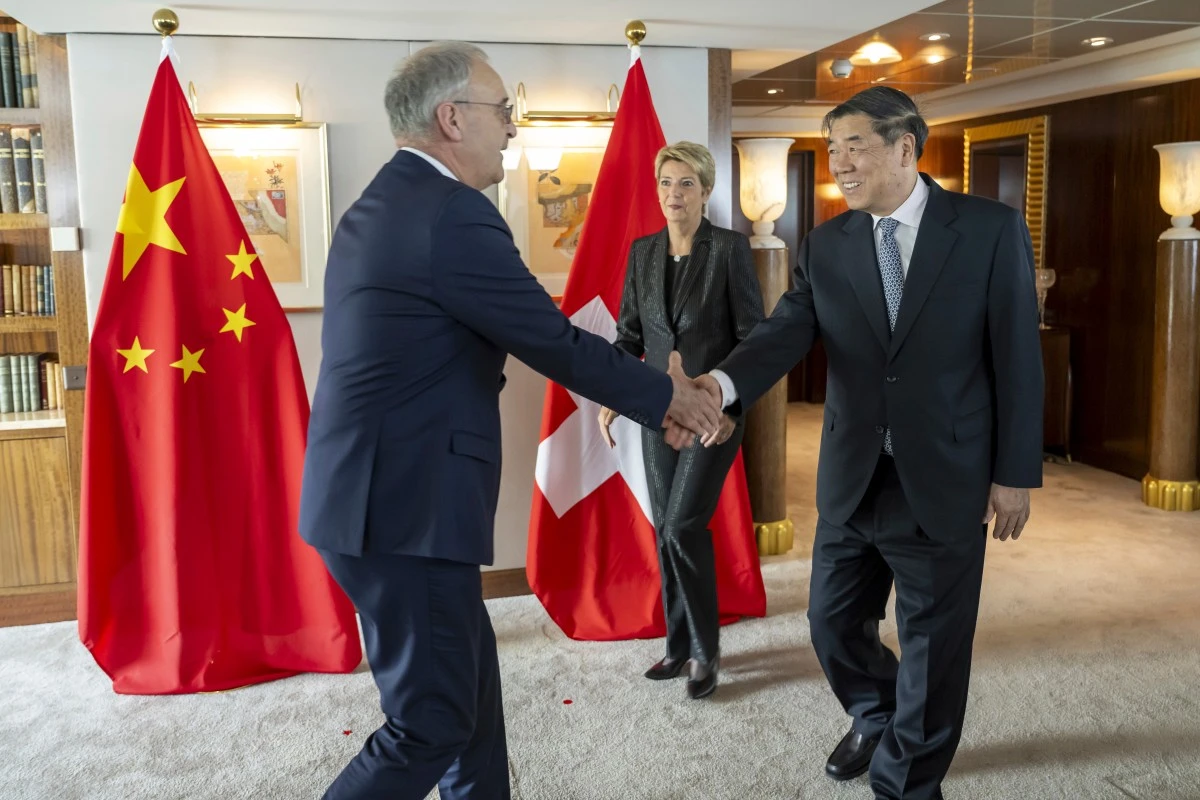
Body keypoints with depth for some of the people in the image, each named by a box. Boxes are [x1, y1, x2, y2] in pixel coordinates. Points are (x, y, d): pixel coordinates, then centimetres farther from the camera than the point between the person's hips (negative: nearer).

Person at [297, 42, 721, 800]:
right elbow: (557, 343, -12)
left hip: (379, 491, 10)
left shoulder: (381, 205, 13)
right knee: (431, 722, 3)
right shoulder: (453, 215, -18)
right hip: (405, 505, -10)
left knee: (468, 674, 22)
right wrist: (670, 396, 3)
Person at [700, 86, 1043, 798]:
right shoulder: (827, 245, 2)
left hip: (943, 482, -3)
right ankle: (876, 719, 47)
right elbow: (786, 332, -11)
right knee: (834, 625, 16)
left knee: (933, 644, 10)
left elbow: (1017, 357, -6)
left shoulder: (991, 230, -7)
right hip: (851, 480, 4)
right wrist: (723, 383, -32)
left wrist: (1016, 473, -6)